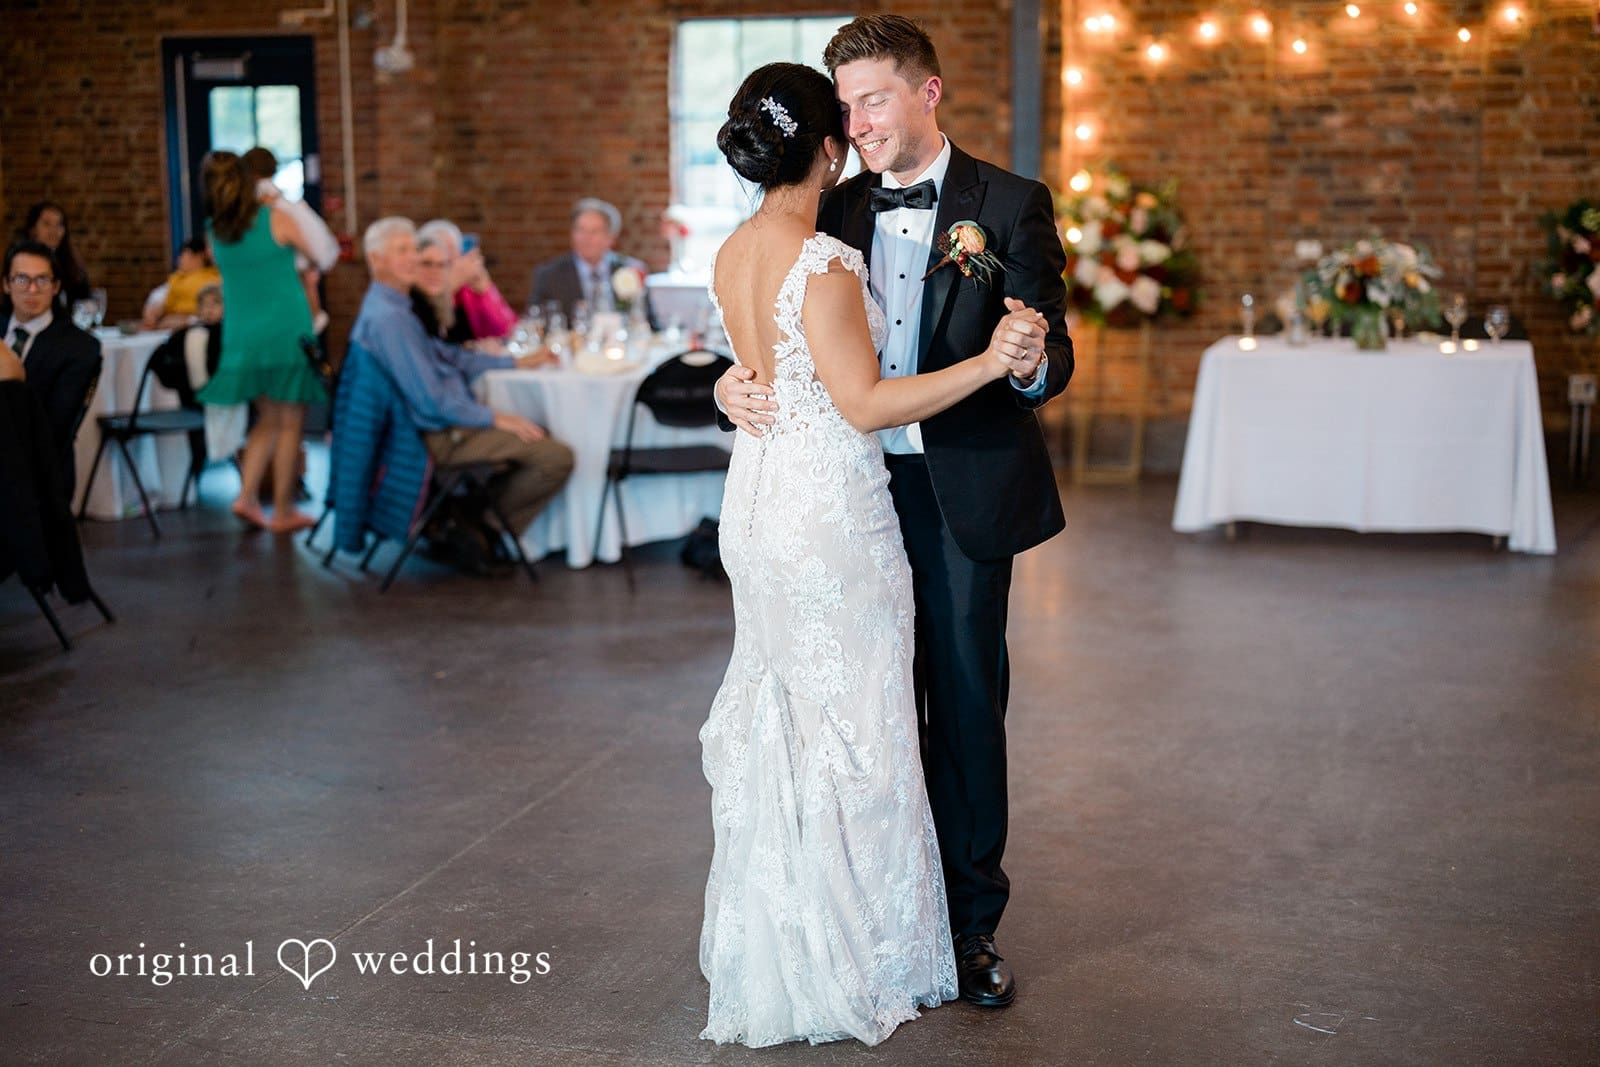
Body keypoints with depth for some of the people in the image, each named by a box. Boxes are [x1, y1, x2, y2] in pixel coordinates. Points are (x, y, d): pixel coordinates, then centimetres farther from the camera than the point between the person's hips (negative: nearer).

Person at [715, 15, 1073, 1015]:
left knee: (967, 705, 6)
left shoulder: (1010, 205, -3)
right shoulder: (837, 213, 8)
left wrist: (1029, 363, -31)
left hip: (965, 495, -3)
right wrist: (738, 382, -10)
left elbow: (1052, 359, -7)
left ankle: (971, 922, 20)